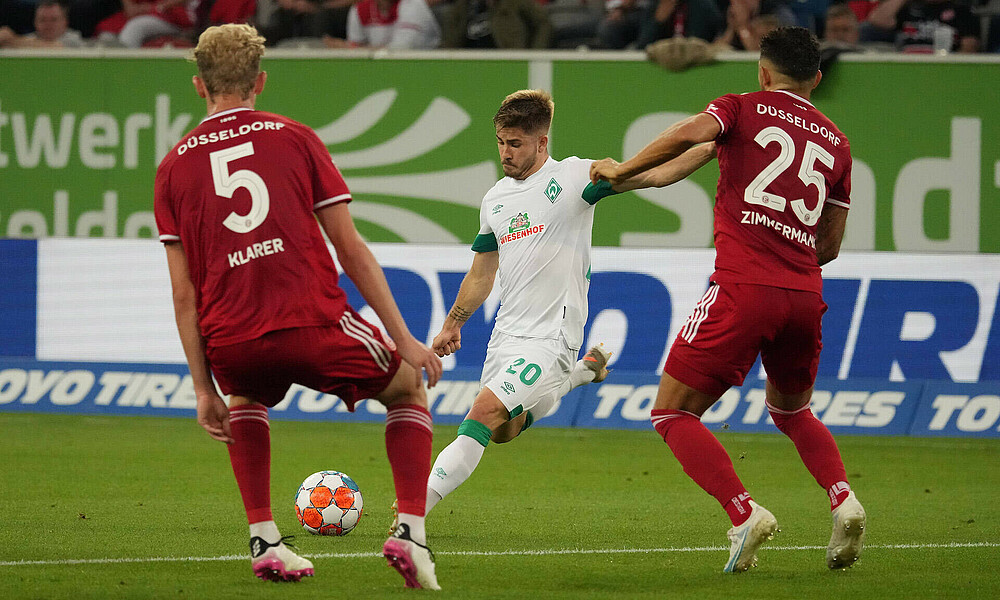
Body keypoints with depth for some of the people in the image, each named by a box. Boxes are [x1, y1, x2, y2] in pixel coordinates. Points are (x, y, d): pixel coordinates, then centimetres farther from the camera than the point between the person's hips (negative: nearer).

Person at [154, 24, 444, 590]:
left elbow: (184, 293, 9)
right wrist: (404, 340, 7)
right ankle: (410, 531, 5)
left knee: (245, 399, 37)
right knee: (408, 388, 23)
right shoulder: (295, 138, 9)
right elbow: (351, 249, 4)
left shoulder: (174, 165, 12)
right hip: (314, 325, -2)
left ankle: (264, 542, 22)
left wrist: (205, 390, 13)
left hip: (232, 344, 2)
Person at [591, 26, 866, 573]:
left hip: (743, 287, -5)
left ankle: (745, 513, -16)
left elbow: (689, 133, -14)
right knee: (790, 410, 29)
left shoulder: (744, 108, 8)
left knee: (672, 414, 3)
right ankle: (843, 500, 4)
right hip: (805, 296, 5)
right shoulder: (835, 141, 19)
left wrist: (621, 171, -2)